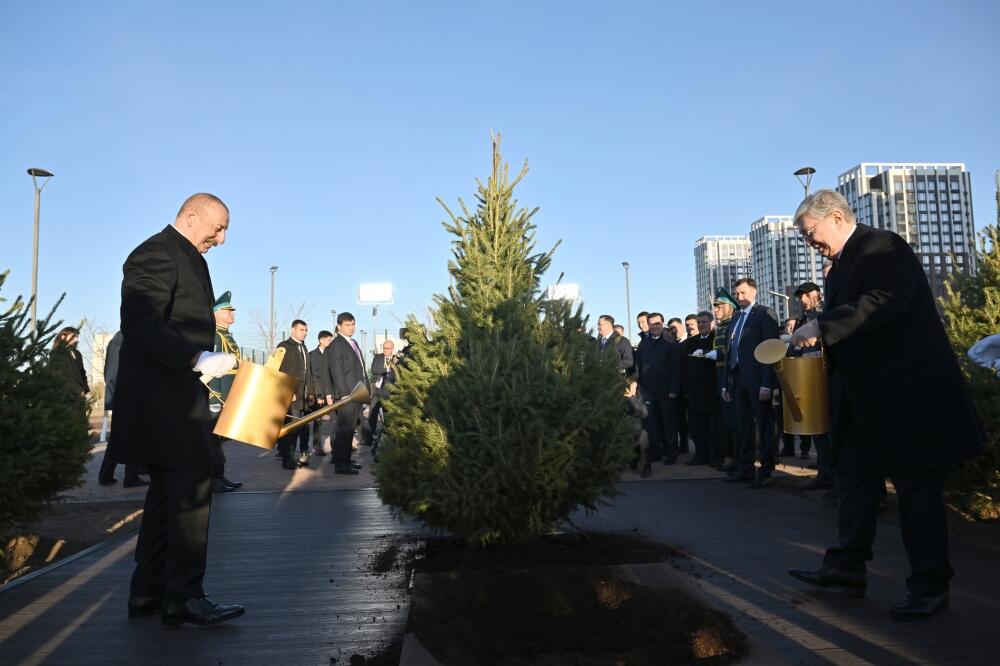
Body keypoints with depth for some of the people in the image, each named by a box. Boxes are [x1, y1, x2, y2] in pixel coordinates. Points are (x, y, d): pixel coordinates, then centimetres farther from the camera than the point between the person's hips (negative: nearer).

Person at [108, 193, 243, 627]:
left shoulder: (189, 258, 19)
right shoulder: (156, 255, -13)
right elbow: (140, 326, -23)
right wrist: (199, 360, -27)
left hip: (176, 394, 11)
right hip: (162, 396, -11)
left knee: (168, 493, 13)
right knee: (191, 491, -8)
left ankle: (148, 594, 22)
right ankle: (182, 598, 0)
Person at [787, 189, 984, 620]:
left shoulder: (883, 247, -12)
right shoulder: (841, 267, 16)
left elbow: (884, 302, -29)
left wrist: (821, 327, -28)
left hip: (906, 392, -10)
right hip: (864, 397, 10)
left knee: (916, 486, -1)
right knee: (855, 479, 12)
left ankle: (930, 585, 11)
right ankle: (847, 567, 22)